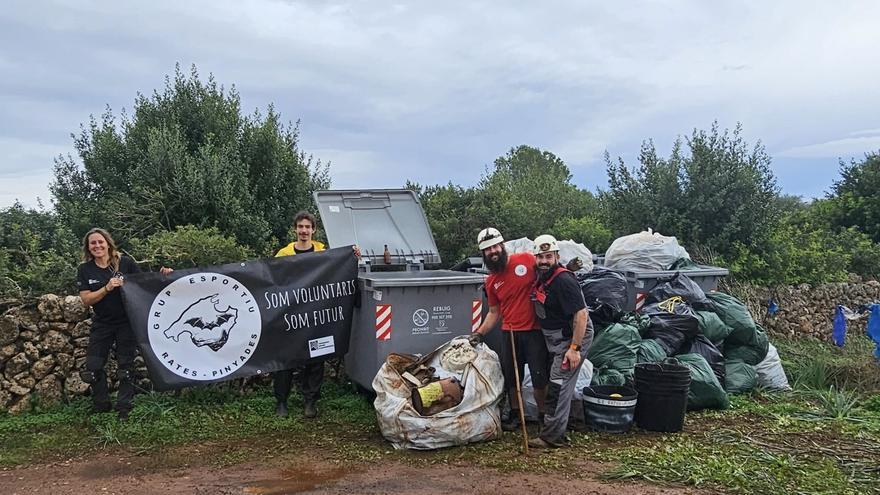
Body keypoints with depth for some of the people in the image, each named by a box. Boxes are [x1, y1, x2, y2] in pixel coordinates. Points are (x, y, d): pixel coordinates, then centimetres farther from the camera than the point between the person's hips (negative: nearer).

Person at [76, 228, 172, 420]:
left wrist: (161, 276, -22)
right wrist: (107, 288, -22)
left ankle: (124, 410, 14)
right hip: (102, 324, 3)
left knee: (125, 368, 2)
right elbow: (86, 300, -7)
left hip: (126, 322, -2)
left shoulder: (125, 263, -7)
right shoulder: (85, 270, 0)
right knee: (92, 368, 3)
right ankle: (101, 407, 22)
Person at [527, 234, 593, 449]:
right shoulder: (541, 278, 6)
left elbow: (581, 314, -26)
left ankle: (552, 436, 1)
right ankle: (559, 429, 32)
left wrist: (575, 348, -28)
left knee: (558, 385, -7)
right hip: (555, 338, 10)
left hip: (573, 337, -10)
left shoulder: (564, 280, -23)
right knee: (562, 385, 18)